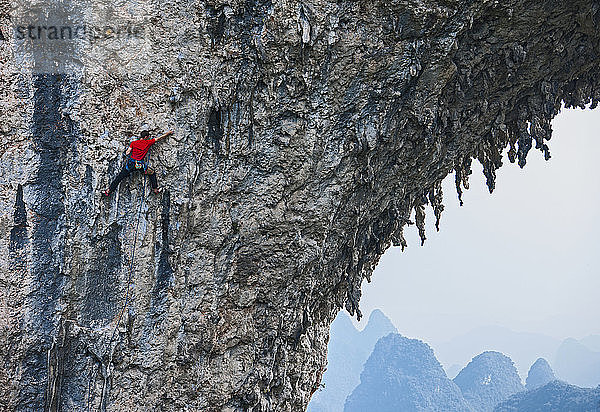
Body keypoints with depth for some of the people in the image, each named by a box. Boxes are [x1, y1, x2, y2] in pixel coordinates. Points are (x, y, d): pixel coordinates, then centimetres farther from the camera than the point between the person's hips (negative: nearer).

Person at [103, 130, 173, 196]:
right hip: (140, 166, -2)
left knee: (119, 177, 8)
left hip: (130, 164, 2)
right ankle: (155, 189, 20)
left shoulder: (133, 143, 5)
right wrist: (168, 133, 27)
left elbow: (127, 153, 1)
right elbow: (159, 138, 14)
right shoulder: (148, 142, 3)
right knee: (152, 173, 20)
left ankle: (108, 191, 8)